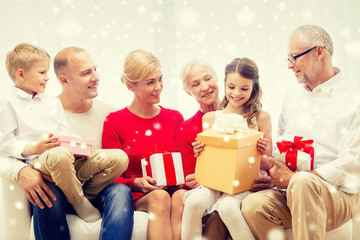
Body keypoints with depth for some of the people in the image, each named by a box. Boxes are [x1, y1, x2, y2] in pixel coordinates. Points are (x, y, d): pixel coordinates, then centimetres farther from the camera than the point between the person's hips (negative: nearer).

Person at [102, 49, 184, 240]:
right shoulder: (114, 122, 3)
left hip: (173, 192, 3)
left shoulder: (175, 118, 13)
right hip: (136, 197, -2)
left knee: (180, 197, -33)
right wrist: (136, 184, -17)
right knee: (160, 197, -35)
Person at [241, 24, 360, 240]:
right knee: (253, 205, -26)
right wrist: (273, 171, -2)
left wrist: (294, 178, -15)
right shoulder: (293, 98, 20)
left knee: (302, 182, -38)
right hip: (290, 191, 5)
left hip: (337, 195, -5)